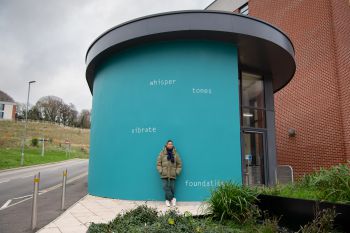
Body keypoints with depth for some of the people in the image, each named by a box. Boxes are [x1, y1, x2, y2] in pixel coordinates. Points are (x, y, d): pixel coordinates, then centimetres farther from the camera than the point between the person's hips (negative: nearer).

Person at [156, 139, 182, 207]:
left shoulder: (175, 154, 6)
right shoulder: (162, 153, 3)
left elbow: (179, 164, 11)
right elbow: (158, 163, 5)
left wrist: (177, 172, 3)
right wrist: (161, 171, -4)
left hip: (172, 175, 1)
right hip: (164, 175, -1)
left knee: (172, 188, 1)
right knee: (165, 187, -9)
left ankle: (168, 200, 17)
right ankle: (172, 198, 2)